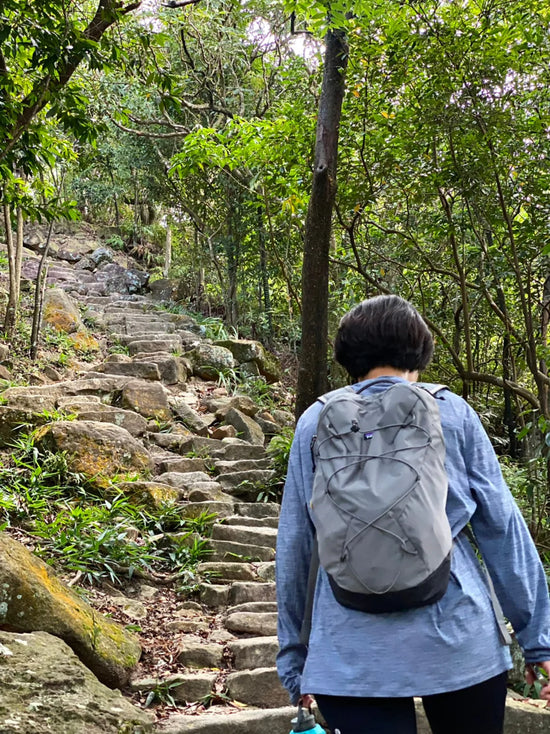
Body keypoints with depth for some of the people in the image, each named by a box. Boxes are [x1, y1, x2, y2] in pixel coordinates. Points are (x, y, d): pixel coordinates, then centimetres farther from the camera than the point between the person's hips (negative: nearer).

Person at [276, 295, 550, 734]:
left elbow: (294, 546, 4)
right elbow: (502, 527, 0)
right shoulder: (452, 412, 1)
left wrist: (294, 654, 12)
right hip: (459, 640, 1)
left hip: (354, 655, 0)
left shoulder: (316, 422, 2)